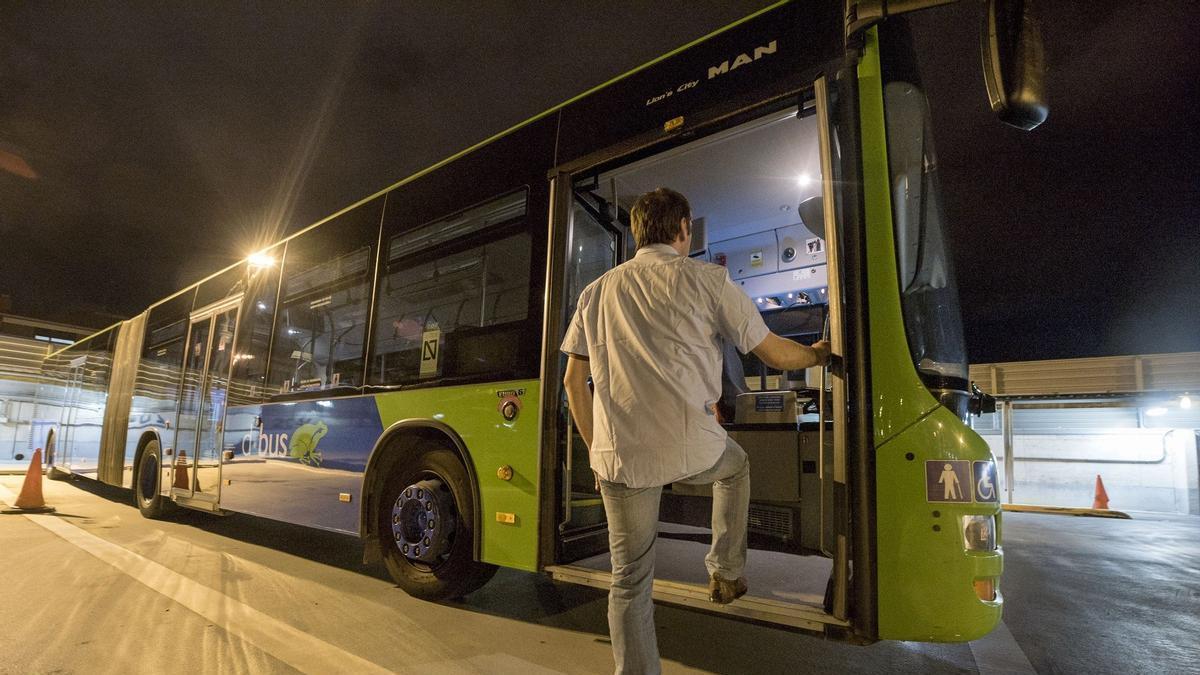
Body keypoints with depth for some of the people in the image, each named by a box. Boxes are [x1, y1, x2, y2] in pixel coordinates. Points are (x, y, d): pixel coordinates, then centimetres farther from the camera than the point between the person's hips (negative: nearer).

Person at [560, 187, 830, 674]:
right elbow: (775, 355, 5)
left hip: (618, 456, 3)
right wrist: (818, 354, 27)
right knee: (735, 464, 33)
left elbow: (574, 381, 13)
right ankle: (726, 573, 36)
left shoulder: (597, 291, 12)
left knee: (630, 581, 17)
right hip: (690, 447, -2)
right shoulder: (704, 278, 0)